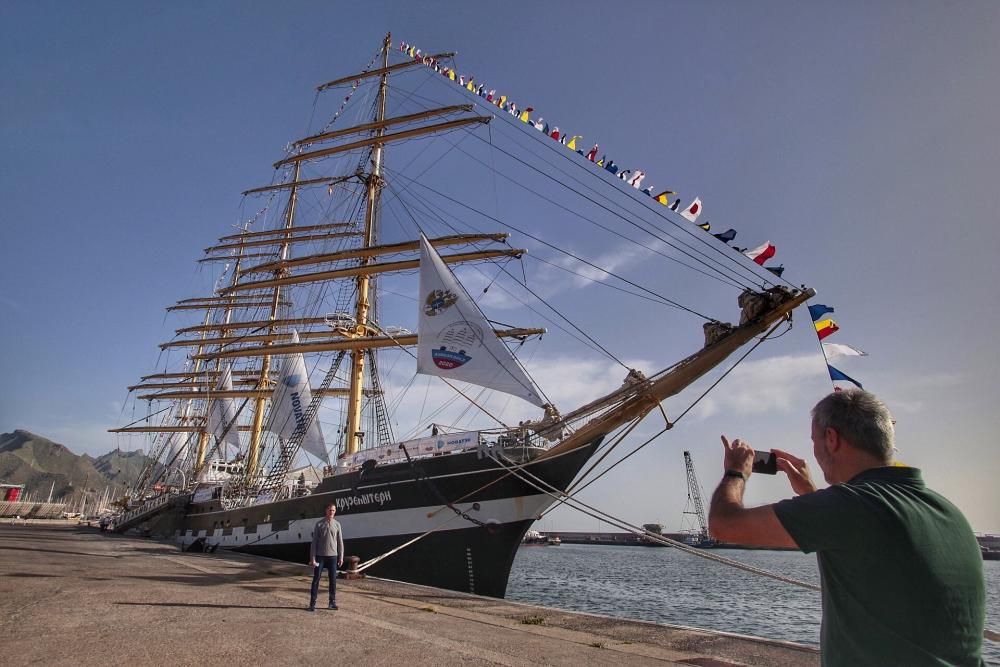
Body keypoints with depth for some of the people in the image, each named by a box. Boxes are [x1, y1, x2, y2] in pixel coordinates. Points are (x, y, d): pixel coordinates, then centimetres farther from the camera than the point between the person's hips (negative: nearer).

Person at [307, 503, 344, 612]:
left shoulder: (337, 524, 4)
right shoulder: (319, 524, -2)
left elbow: (340, 542, 6)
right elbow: (314, 541, -2)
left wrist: (341, 557, 3)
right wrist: (312, 557, -7)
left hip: (333, 556, 2)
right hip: (320, 556, -2)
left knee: (333, 580, 5)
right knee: (316, 579, 0)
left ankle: (332, 602, 15)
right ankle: (312, 603, 8)